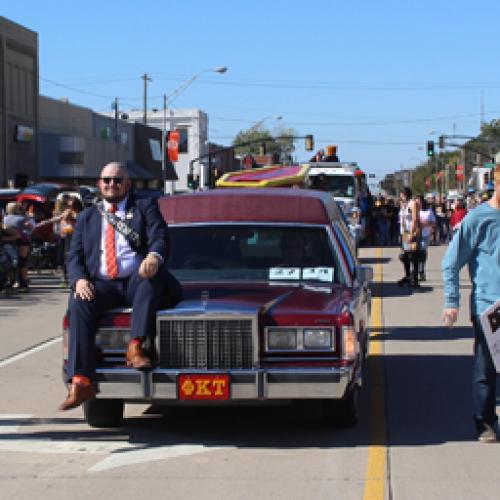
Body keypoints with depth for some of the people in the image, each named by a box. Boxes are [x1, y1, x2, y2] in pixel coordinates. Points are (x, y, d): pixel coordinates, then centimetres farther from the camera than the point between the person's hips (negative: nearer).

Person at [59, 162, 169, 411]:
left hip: (138, 281, -2)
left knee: (154, 271, -35)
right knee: (78, 304, -30)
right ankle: (80, 383, -38)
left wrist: (154, 257, -26)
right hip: (101, 285, 2)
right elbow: (74, 257, 15)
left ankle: (135, 347, -37)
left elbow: (160, 238, 0)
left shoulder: (145, 207, 16)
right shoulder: (87, 217, 23)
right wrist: (79, 279, -9)